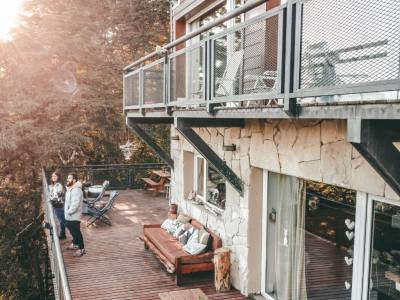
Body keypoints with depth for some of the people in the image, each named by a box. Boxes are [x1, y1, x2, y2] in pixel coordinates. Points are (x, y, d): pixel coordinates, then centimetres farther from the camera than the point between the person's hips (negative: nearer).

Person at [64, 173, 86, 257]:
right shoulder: (69, 189, 11)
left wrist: (68, 212, -20)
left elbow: (75, 204, -28)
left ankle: (81, 249, 4)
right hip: (68, 216, 10)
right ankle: (75, 244, 40)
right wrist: (66, 212, 12)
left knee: (76, 232, -4)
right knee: (72, 230, 23)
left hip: (74, 216, -10)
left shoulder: (76, 190, -23)